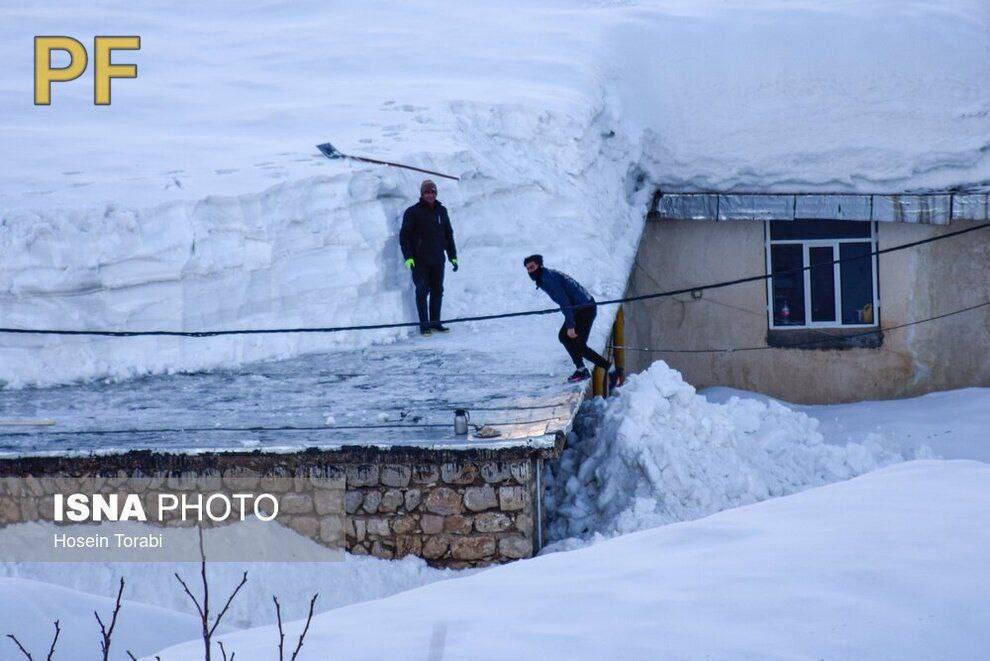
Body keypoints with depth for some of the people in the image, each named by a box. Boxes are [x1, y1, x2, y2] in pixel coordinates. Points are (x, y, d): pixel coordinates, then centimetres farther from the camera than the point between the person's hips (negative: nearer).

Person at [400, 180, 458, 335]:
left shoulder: (441, 211, 11)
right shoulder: (413, 212, -3)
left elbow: (448, 234, 19)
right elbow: (404, 236, -5)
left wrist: (453, 256, 16)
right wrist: (408, 257, -14)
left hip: (438, 260, 5)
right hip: (420, 261, -5)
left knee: (437, 291, 7)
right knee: (422, 292, -6)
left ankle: (435, 322, 15)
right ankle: (424, 324, -3)